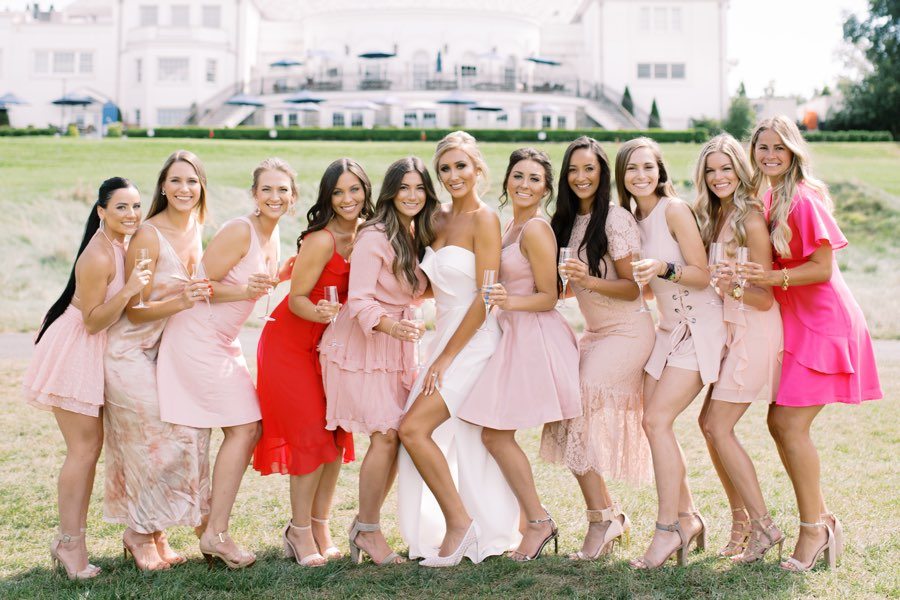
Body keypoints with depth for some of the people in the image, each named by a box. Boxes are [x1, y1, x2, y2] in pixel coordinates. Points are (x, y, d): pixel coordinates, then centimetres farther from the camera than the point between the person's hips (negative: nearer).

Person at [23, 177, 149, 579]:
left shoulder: (123, 244, 4)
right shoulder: (98, 257, -24)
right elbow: (92, 321, -21)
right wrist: (128, 290, -33)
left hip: (94, 353, 9)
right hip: (74, 352, -9)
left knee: (92, 444, 11)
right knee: (83, 447, -7)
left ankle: (70, 539, 18)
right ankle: (70, 544, 1)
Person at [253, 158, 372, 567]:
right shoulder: (321, 240, -23)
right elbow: (297, 299, -20)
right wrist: (322, 313, -38)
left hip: (330, 344, 6)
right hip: (290, 343, -6)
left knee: (337, 433, 3)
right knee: (311, 433, -8)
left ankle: (320, 526, 15)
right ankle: (299, 531, 4)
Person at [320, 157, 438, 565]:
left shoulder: (418, 238, 9)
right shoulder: (374, 237, -15)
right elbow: (359, 301, -20)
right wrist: (390, 325, -36)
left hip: (397, 349, 7)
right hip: (362, 346, -7)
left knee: (398, 436, 2)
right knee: (385, 435, -14)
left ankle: (366, 526, 17)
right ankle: (367, 530, 2)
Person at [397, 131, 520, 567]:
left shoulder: (483, 220, -11)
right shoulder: (440, 219, 11)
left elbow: (485, 298, -16)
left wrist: (447, 356, -14)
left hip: (474, 343, -7)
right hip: (446, 338, 8)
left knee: (413, 428, -15)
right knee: (461, 443, 9)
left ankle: (458, 519, -1)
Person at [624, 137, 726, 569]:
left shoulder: (674, 210, -13)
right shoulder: (634, 219, 9)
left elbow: (703, 275, -16)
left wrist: (663, 269, -31)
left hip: (699, 327, -8)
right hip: (670, 328, 8)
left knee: (657, 420, -15)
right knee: (652, 422, 3)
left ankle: (668, 529, -7)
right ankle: (687, 517, 16)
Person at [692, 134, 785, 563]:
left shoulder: (750, 219, -15)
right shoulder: (712, 216, 10)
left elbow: (765, 298, -16)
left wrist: (734, 286, -33)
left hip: (754, 331, -9)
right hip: (729, 331, 9)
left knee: (719, 428, -9)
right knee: (709, 423, 8)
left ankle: (763, 526, -1)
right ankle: (741, 520, 18)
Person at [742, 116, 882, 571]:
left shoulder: (804, 199, -15)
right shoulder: (767, 200, 9)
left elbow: (823, 268, -17)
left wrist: (774, 277, -27)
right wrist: (753, 276, 1)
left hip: (822, 322, -8)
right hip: (794, 322, 8)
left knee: (791, 423, -11)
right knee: (780, 422, 7)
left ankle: (814, 529, 1)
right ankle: (822, 519, 19)